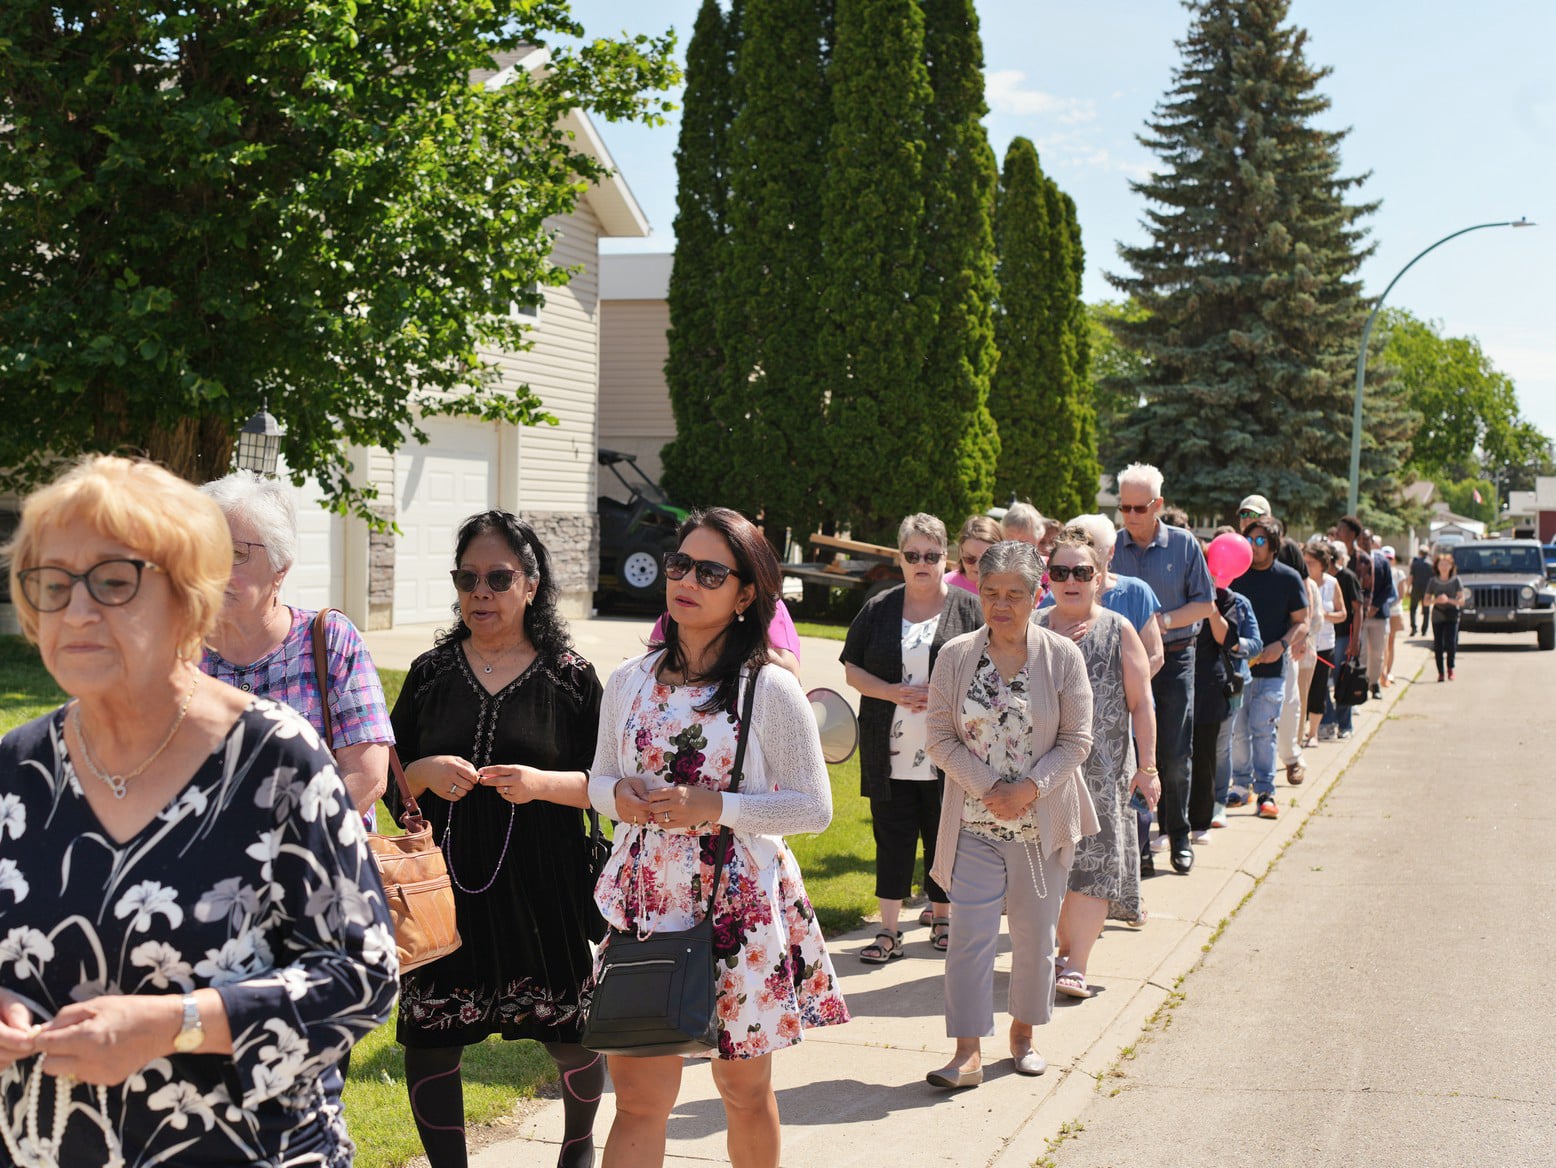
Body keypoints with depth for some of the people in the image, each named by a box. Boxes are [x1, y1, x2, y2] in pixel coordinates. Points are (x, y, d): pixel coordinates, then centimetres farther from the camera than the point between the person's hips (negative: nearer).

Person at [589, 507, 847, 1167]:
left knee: (744, 1091, 12)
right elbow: (600, 779, 14)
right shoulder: (629, 681, 4)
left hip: (740, 909, -2)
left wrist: (715, 806, -19)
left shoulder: (771, 690, -8)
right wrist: (618, 796, -9)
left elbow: (813, 807, -8)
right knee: (639, 1095, 1)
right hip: (645, 906, 3)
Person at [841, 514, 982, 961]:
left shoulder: (967, 609, 2)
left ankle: (942, 917, 26)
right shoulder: (878, 609, 7)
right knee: (892, 840, 2)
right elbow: (852, 669, 8)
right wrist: (891, 692, -9)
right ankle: (889, 931, 6)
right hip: (890, 753, 1)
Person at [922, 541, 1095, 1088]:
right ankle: (968, 1053, -1)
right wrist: (987, 787, -14)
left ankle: (1023, 1033, 29)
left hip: (1042, 822, 0)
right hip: (974, 821, 0)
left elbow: (1077, 738, -3)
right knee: (970, 934, -5)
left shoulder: (1062, 656, -4)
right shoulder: (956, 656, -2)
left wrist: (1030, 788, -15)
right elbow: (940, 737, -2)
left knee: (1035, 934, 10)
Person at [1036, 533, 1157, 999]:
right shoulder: (1033, 629, 6)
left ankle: (1076, 966, -8)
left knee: (1092, 866, -7)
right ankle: (1066, 949, 22)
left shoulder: (1118, 631, 2)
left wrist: (1147, 767, -2)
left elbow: (1141, 702, 2)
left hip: (1102, 771, -2)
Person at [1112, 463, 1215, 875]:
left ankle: (1178, 836, 14)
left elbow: (1205, 603, 1)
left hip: (1174, 658, -1)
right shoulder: (1111, 547, 3)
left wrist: (1165, 620, -12)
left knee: (1174, 754, 0)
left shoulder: (1184, 545, 1)